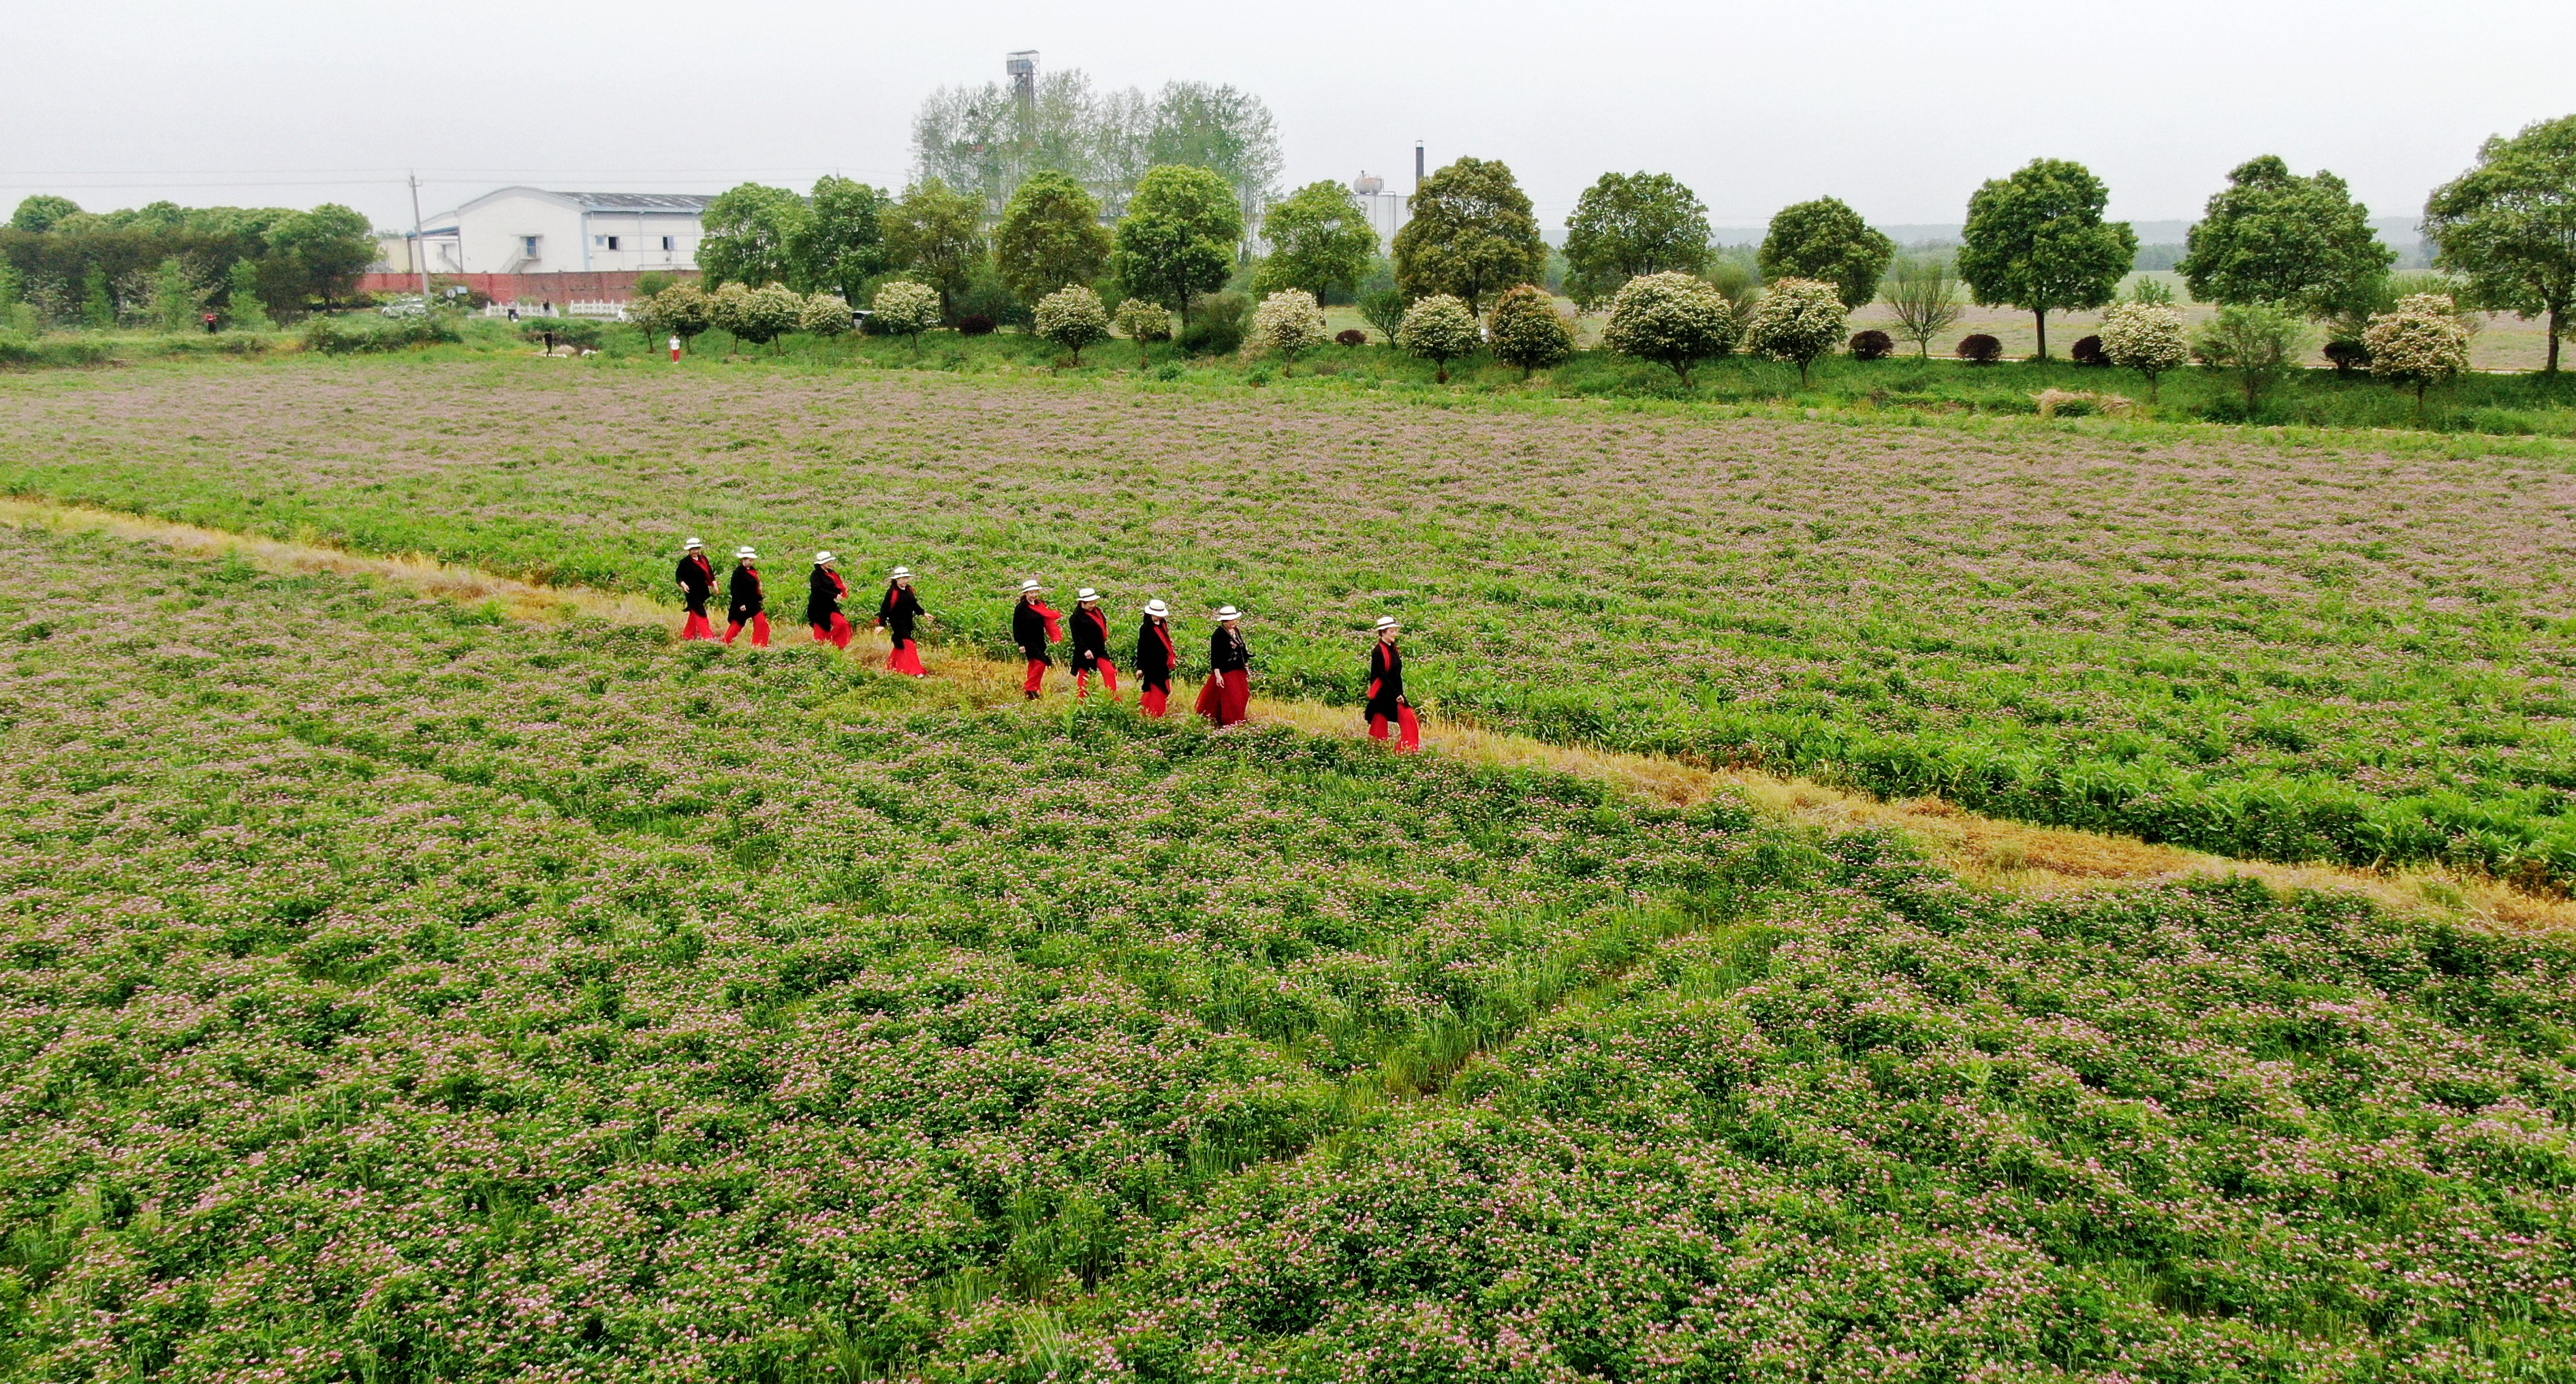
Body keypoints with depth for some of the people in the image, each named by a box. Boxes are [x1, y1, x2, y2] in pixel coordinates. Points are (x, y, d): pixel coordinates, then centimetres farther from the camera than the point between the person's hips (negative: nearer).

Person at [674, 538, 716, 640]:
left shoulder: (703, 559, 8)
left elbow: (709, 572, 16)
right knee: (700, 613, -9)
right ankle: (707, 636, -11)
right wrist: (683, 584, -23)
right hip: (692, 592, -6)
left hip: (703, 591, 6)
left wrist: (714, 583, 7)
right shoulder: (685, 561, -9)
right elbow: (678, 576, -7)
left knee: (694, 613, 15)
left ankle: (687, 635, 26)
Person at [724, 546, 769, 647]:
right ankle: (725, 642, 22)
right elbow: (734, 590, -17)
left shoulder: (753, 570, 6)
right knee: (737, 624, 4)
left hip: (754, 603, 7)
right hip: (742, 604, -7)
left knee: (762, 622, -2)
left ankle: (759, 645, 5)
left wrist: (761, 598, 11)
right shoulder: (738, 572, -15)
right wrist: (740, 604, -21)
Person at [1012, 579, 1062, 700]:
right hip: (1028, 643, -6)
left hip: (1040, 642, 6)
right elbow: (1016, 627, -8)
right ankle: (1030, 688, -10)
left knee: (1034, 666, 8)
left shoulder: (1040, 606, 11)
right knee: (1041, 662, -18)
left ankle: (1030, 690, 15)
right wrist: (1020, 644, -14)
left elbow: (1047, 622, 16)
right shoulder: (1020, 608, -7)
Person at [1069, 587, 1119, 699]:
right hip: (1086, 653, -7)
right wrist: (1085, 650, -26)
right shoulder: (1077, 617, -13)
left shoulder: (1097, 611, 9)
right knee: (1084, 677, 5)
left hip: (1100, 650, 7)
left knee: (1110, 672, -4)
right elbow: (1076, 636, -18)